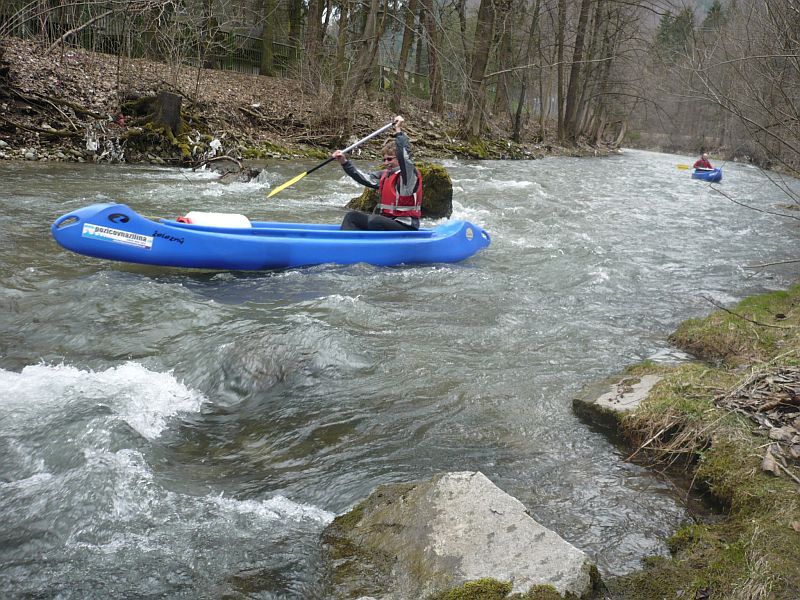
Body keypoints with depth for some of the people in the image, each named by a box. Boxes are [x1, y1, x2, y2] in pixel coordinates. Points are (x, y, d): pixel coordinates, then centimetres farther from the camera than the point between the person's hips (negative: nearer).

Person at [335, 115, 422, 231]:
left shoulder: (409, 174, -8)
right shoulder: (385, 175, 15)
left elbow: (405, 156, -26)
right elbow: (364, 178, 8)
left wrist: (398, 130, -25)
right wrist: (344, 163, 0)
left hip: (406, 227, -9)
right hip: (386, 222, 9)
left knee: (374, 221, -34)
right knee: (352, 217, -1)